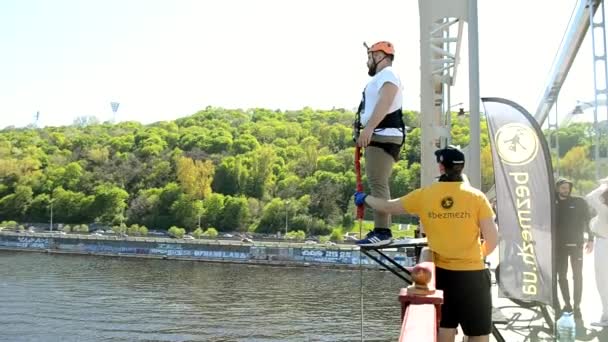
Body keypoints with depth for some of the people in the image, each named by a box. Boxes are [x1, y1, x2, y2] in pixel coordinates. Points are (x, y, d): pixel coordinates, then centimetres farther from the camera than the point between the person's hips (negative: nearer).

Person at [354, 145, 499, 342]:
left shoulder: (424, 195, -3)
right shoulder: (476, 196, -8)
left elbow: (388, 207, 7)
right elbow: (492, 240, -8)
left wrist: (364, 198, 25)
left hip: (441, 272, 3)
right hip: (472, 273, -2)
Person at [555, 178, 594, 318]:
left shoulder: (579, 202, -1)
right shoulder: (553, 204, 4)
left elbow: (588, 221, 0)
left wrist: (590, 239, -8)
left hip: (575, 244, -2)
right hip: (559, 245, 2)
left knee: (577, 276, 0)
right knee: (561, 276, 7)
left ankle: (577, 306, 4)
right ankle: (567, 304, 19)